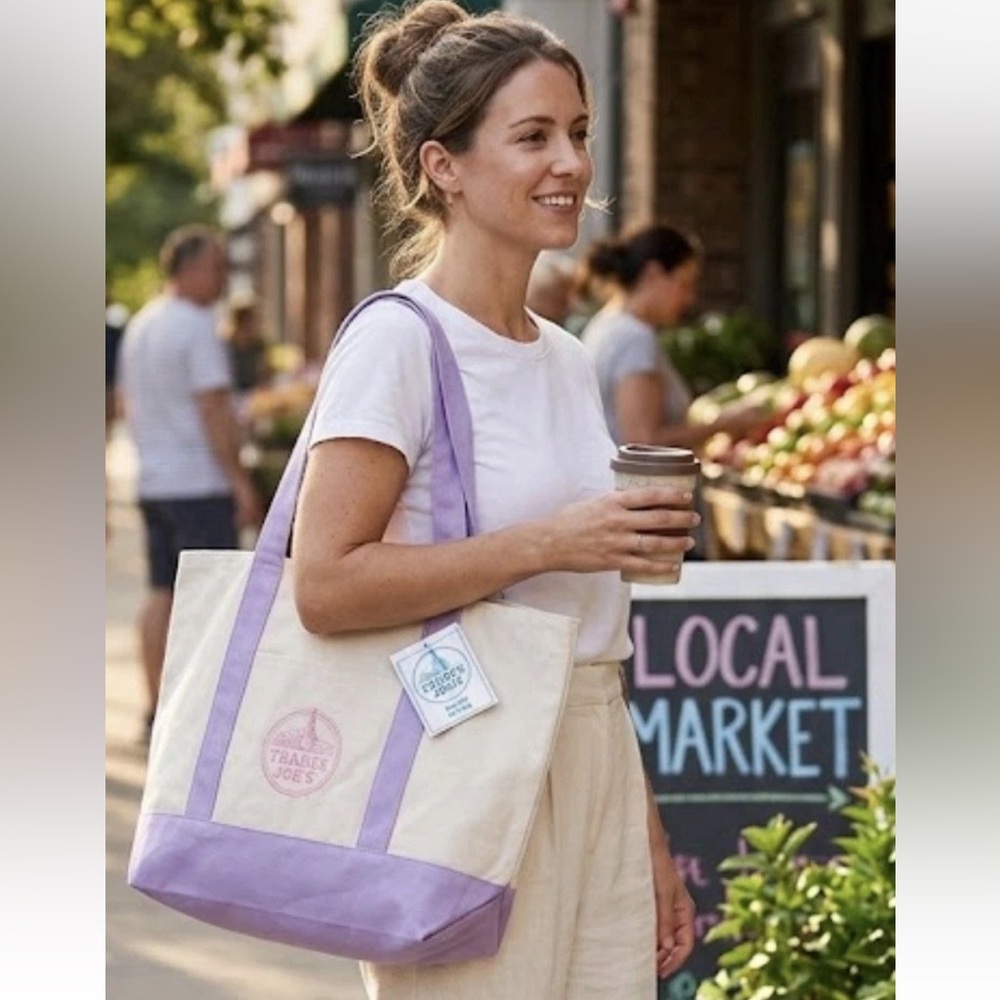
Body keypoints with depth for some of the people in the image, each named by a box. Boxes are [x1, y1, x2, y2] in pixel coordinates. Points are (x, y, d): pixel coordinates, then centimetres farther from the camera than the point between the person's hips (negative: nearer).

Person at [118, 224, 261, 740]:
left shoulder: (139, 326, 13)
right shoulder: (196, 328, -14)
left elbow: (128, 406, 20)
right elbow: (215, 410, -18)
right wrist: (240, 480, -15)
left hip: (153, 480, 9)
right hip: (200, 482, -9)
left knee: (162, 594, 9)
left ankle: (157, 709, 11)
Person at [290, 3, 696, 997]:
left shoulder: (567, 359, 13)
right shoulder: (396, 340, -10)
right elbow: (325, 584, -19)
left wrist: (650, 843, 17)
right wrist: (549, 542, -20)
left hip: (593, 775, 7)